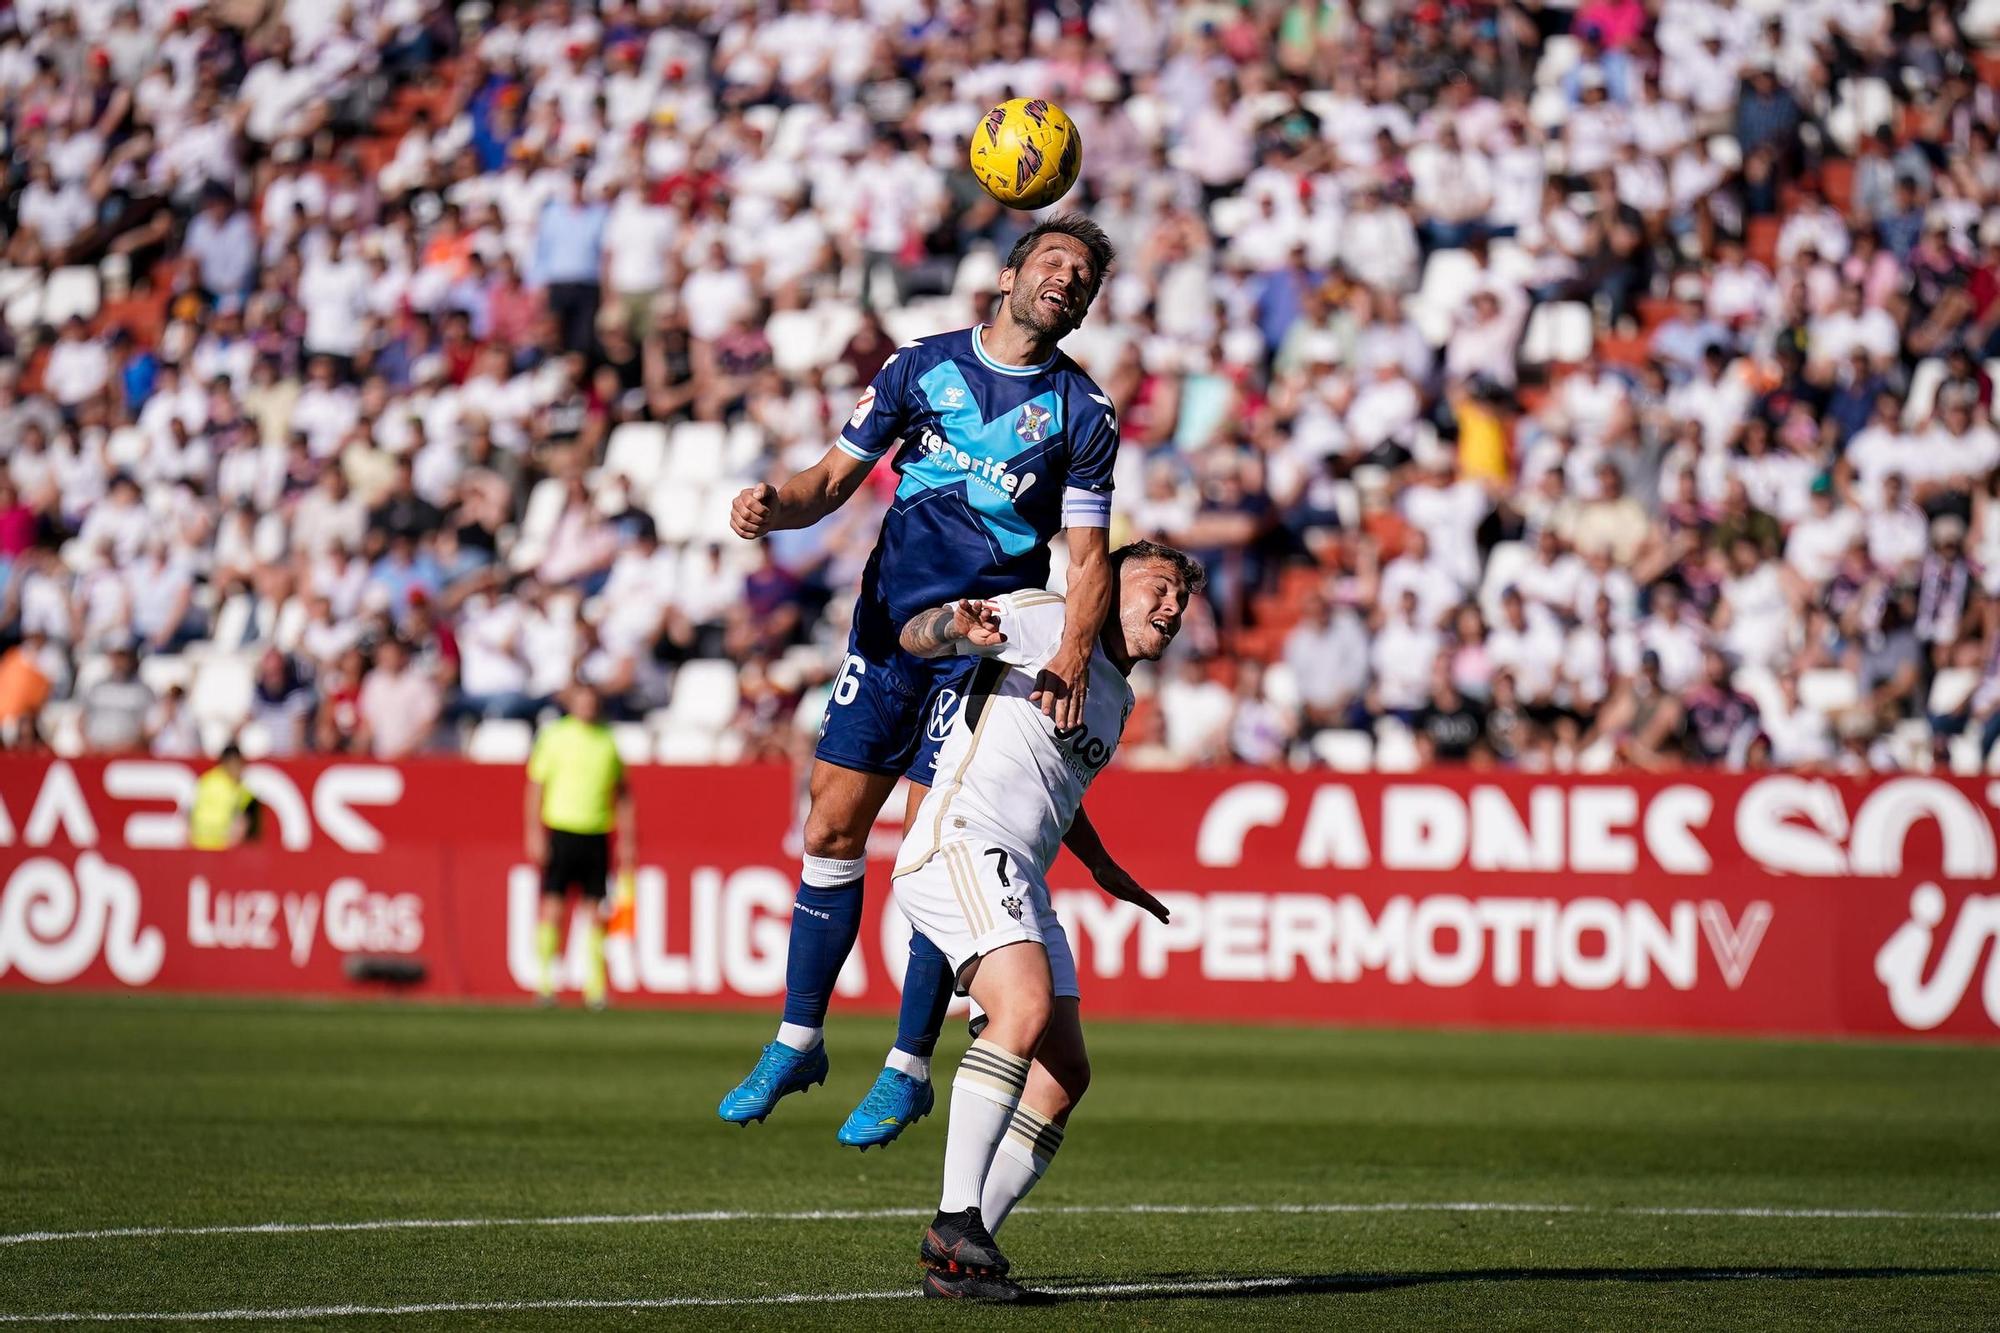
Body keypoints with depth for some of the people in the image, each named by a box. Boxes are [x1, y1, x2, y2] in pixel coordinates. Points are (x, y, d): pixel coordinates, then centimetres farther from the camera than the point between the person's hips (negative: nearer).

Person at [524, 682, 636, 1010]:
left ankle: (595, 986, 5)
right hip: (560, 831, -3)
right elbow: (536, 786, 0)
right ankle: (545, 984, -1)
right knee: (553, 907, -5)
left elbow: (622, 792, 17)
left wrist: (627, 837, 12)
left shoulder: (608, 740, 9)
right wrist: (535, 833, -7)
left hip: (597, 835, 3)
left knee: (595, 912, 2)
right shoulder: (554, 736, 0)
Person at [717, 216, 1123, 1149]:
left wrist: (1072, 658, -18)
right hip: (888, 625, 3)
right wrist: (775, 505, -12)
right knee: (832, 829, 2)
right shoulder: (921, 366, 7)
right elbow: (835, 478, 10)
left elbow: (1088, 556, -2)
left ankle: (908, 1070, 4)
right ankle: (797, 1042, 15)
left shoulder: (1081, 412, 1)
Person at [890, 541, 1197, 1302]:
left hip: (1019, 886, 9)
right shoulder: (1048, 625, 1)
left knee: (1064, 1076, 1)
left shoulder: (1119, 700, 26)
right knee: (1027, 1005, -31)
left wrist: (1101, 866, 49)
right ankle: (956, 1221, -34)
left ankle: (957, 1261, 1)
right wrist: (958, 626, -29)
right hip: (960, 845, -9)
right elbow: (914, 637, -7)